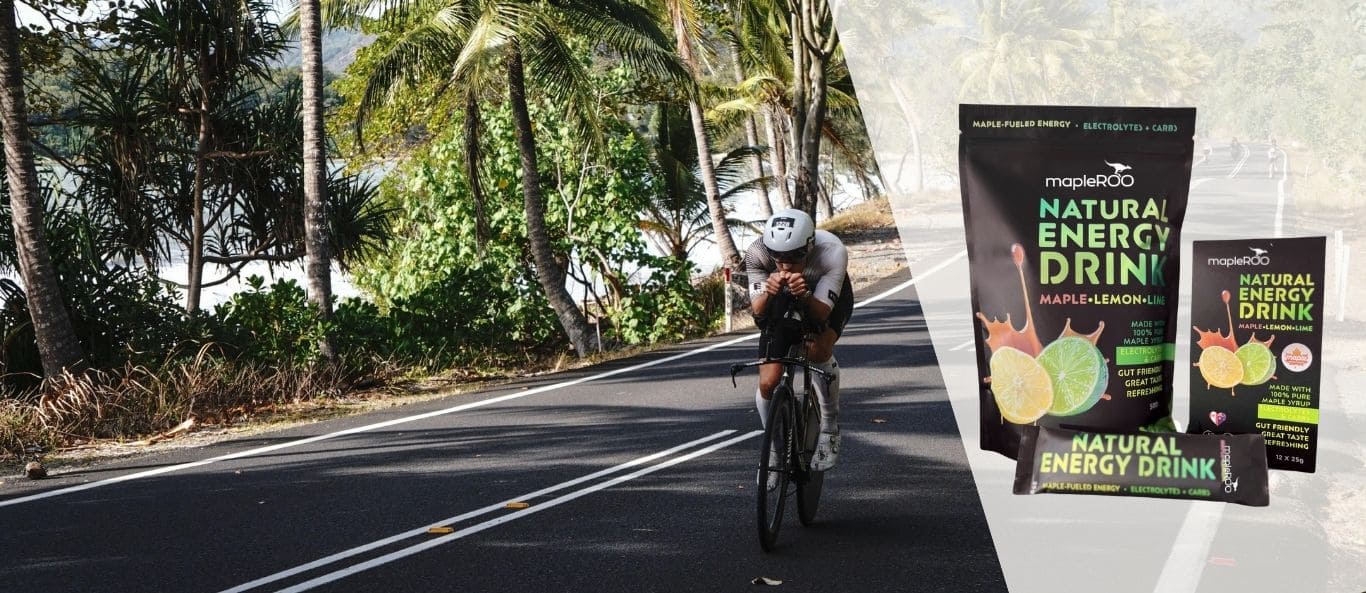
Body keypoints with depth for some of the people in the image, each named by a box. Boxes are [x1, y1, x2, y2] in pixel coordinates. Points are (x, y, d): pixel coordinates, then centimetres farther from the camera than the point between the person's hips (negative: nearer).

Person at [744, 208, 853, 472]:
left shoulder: (832, 252, -38)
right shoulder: (756, 253, -33)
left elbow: (821, 313, -36)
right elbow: (758, 312, -30)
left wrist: (805, 296, -57)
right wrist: (768, 294, -51)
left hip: (828, 299, -2)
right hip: (781, 302, 2)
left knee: (818, 350, -33)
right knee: (768, 383, -10)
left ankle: (830, 427, -10)